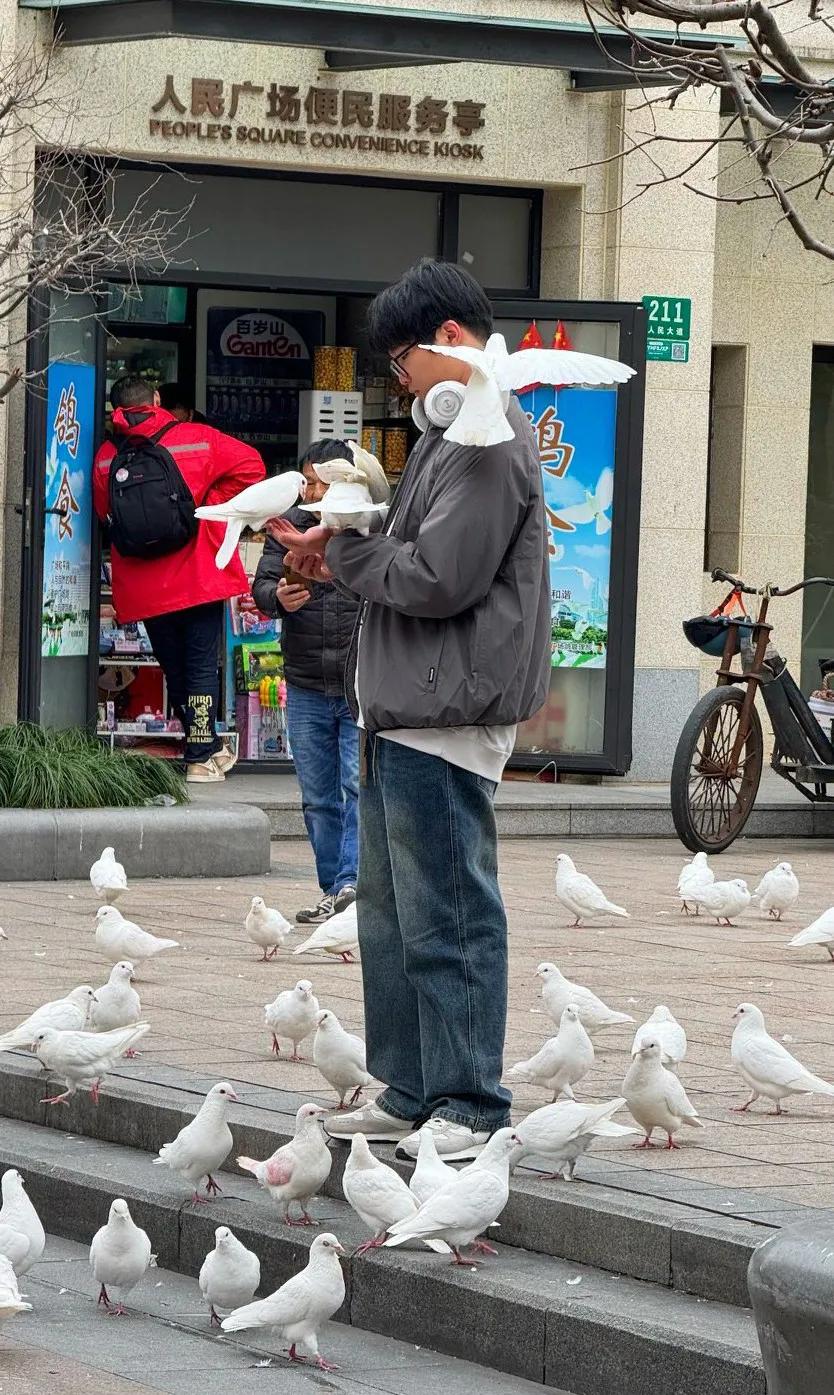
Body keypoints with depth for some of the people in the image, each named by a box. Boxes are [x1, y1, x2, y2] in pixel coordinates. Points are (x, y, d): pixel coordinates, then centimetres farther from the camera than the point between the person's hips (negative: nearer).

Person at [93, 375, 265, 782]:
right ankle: (200, 758, -1)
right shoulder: (196, 438, -3)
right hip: (200, 576, -2)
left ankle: (210, 747, 22)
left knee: (174, 668, 14)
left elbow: (104, 513, 7)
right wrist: (210, 505, 2)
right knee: (202, 666, 3)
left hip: (143, 587, 2)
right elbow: (250, 465, -4)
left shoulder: (106, 457, 1)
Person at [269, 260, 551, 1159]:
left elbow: (437, 580, -19)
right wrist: (341, 549, 4)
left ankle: (470, 1107, -3)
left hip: (447, 717, -11)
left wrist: (341, 555, -6)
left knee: (447, 916, -7)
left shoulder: (489, 444, -14)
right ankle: (409, 1094, 20)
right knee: (390, 914, 14)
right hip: (401, 714, 11)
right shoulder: (452, 435, 19)